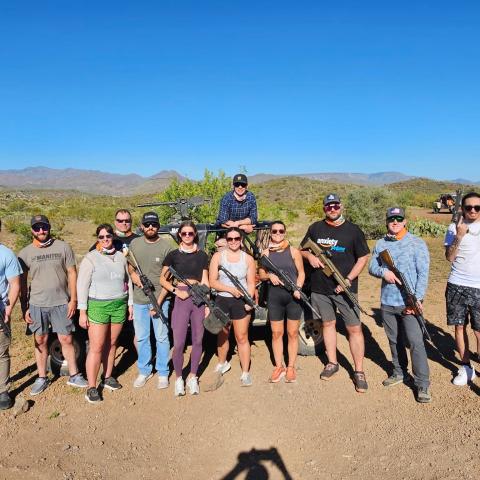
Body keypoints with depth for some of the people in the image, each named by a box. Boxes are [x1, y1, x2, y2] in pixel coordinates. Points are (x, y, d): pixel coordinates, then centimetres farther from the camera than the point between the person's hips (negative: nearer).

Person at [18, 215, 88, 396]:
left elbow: (72, 273, 0)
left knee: (66, 340, 6)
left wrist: (73, 300, -4)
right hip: (36, 304, 1)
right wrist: (24, 308, 0)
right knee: (40, 341, 11)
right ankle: (42, 378, 27)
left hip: (61, 303, -1)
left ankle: (74, 376, 19)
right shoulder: (25, 253, 0)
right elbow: (22, 282, 3)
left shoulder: (63, 247, -3)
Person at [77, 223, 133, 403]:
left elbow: (128, 281, 15)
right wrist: (82, 312, -9)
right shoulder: (90, 258, -4)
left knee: (111, 344, 11)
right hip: (97, 306, -4)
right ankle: (91, 387, 5)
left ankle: (107, 377, 27)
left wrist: (130, 303, 13)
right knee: (96, 347, -4)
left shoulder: (121, 256, 8)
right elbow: (82, 285, -5)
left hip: (119, 306, 4)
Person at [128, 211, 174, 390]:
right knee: (141, 338, 14)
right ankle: (144, 371, 30)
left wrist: (159, 301, -12)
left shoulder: (166, 246, -7)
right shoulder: (134, 244, 5)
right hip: (139, 299, 4)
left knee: (161, 337, 5)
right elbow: (130, 265, 18)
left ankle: (163, 373, 21)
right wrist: (133, 274, -6)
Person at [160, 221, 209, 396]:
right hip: (181, 300, -2)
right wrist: (176, 291, -10)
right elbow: (163, 279, 6)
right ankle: (178, 378, 17)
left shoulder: (202, 255, 8)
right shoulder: (173, 255, 4)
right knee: (178, 343, -5)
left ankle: (192, 377, 25)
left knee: (197, 341, 8)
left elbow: (205, 282, 9)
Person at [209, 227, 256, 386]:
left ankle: (245, 373, 11)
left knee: (242, 338, 1)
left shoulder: (248, 258, 2)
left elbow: (251, 283, 0)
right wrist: (230, 289, -16)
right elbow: (212, 281, -4)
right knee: (222, 335, 17)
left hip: (241, 302, -1)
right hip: (222, 300, 1)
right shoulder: (218, 256, 0)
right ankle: (222, 363, 40)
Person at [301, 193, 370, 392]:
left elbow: (363, 258, -2)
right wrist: (310, 256, -9)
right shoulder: (315, 228, 5)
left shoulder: (353, 230, -2)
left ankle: (359, 372, 11)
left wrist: (349, 280, -13)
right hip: (320, 287, 3)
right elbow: (303, 249, 16)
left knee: (354, 328, -1)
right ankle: (332, 363, 33)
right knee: (328, 324, 16)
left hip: (345, 288, -3)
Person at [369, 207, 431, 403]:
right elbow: (372, 267, 8)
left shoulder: (417, 243, -4)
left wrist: (417, 299, -17)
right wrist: (383, 272, -15)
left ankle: (422, 384, 4)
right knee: (394, 340, 16)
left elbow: (423, 274, -9)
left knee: (415, 342, -7)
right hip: (387, 301, 5)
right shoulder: (381, 244, 9)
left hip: (409, 303, -4)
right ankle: (399, 373, 34)